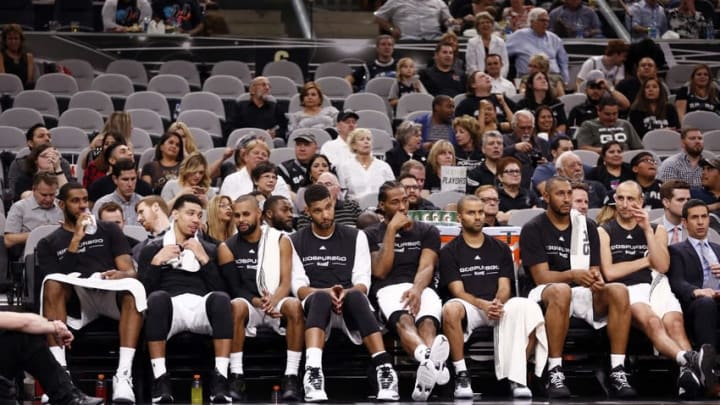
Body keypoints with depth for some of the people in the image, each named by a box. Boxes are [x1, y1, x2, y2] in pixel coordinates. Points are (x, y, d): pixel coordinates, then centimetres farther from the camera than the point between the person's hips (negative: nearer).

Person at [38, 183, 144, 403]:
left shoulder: (109, 230, 22)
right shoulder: (48, 243, 20)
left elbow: (130, 270, 10)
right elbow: (56, 282, 1)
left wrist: (122, 274, -16)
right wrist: (76, 240, -2)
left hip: (112, 294, 0)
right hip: (74, 299, 0)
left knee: (133, 287, -35)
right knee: (52, 284, -34)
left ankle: (123, 376, -44)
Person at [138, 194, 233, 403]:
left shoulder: (209, 249, 27)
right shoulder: (153, 249, 23)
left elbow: (219, 288, 10)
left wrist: (204, 259, 2)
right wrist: (157, 262, 0)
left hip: (201, 306, 1)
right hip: (170, 307, -1)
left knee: (220, 298, -34)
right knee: (157, 298, -37)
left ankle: (220, 378, -40)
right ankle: (160, 378, -40)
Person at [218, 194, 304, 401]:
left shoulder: (280, 241, 5)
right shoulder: (227, 248, 5)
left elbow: (286, 283, -4)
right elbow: (235, 289, -3)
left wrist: (273, 300, -27)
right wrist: (258, 302, -23)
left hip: (276, 304, 0)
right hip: (249, 306, 0)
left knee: (294, 305, -34)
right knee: (236, 305, -36)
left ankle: (291, 377, -33)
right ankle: (236, 377, -34)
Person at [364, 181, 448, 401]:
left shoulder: (427, 232, 22)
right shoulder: (371, 235, 21)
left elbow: (427, 267, 4)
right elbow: (380, 271, 5)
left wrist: (417, 289, -19)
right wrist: (392, 230, 4)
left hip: (420, 287, 2)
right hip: (388, 289, -2)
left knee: (428, 320, -36)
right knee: (403, 319, -39)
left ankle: (426, 370, -69)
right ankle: (428, 358, -73)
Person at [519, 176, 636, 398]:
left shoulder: (587, 226, 13)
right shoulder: (533, 229, -1)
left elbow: (594, 270, 8)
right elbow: (541, 276, -10)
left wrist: (596, 280, -19)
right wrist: (572, 275, -29)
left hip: (583, 293, 4)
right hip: (546, 293, -4)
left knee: (619, 291, -25)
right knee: (561, 291, -40)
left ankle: (617, 371, -28)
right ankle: (554, 372, -37)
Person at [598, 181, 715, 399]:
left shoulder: (657, 230, 22)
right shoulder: (604, 232, 15)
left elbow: (662, 266, 5)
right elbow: (609, 272, 0)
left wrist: (647, 230, 2)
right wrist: (646, 261, 7)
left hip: (656, 287, 3)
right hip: (626, 291, -3)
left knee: (674, 321, -32)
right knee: (651, 321, -37)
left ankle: (689, 372, -58)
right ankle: (690, 359, -63)